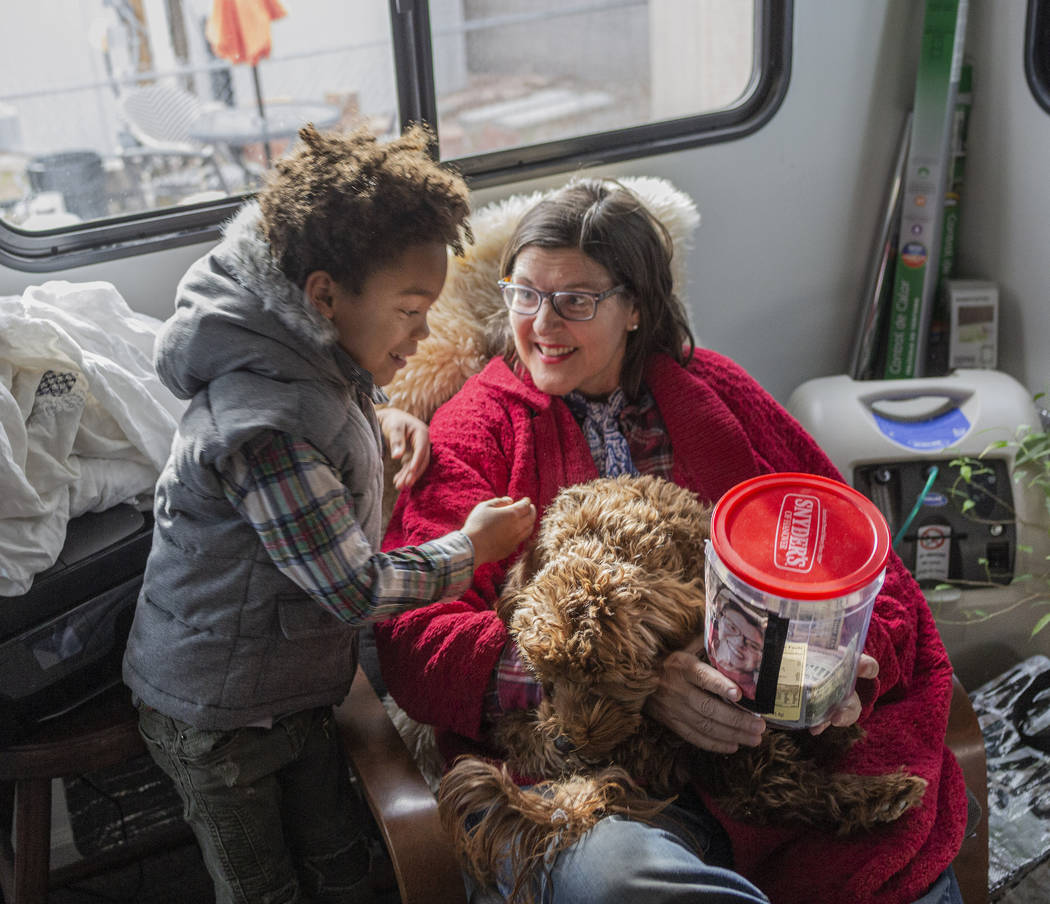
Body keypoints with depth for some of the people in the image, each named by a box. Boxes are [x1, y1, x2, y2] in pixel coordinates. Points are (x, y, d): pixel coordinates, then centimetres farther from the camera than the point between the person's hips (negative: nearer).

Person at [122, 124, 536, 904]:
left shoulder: (307, 360, -5)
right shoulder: (267, 431, -35)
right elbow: (357, 589, -28)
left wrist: (378, 421, -1)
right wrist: (472, 546, -14)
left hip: (294, 688, 8)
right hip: (218, 720, -8)